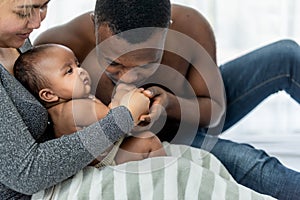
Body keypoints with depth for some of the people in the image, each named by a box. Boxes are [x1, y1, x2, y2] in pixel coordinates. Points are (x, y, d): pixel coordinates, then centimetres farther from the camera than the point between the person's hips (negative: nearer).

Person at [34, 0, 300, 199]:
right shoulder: (63, 46, -36)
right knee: (247, 164, -27)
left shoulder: (193, 28, -29)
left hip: (191, 117, 3)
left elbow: (215, 111, -16)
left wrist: (171, 103, -39)